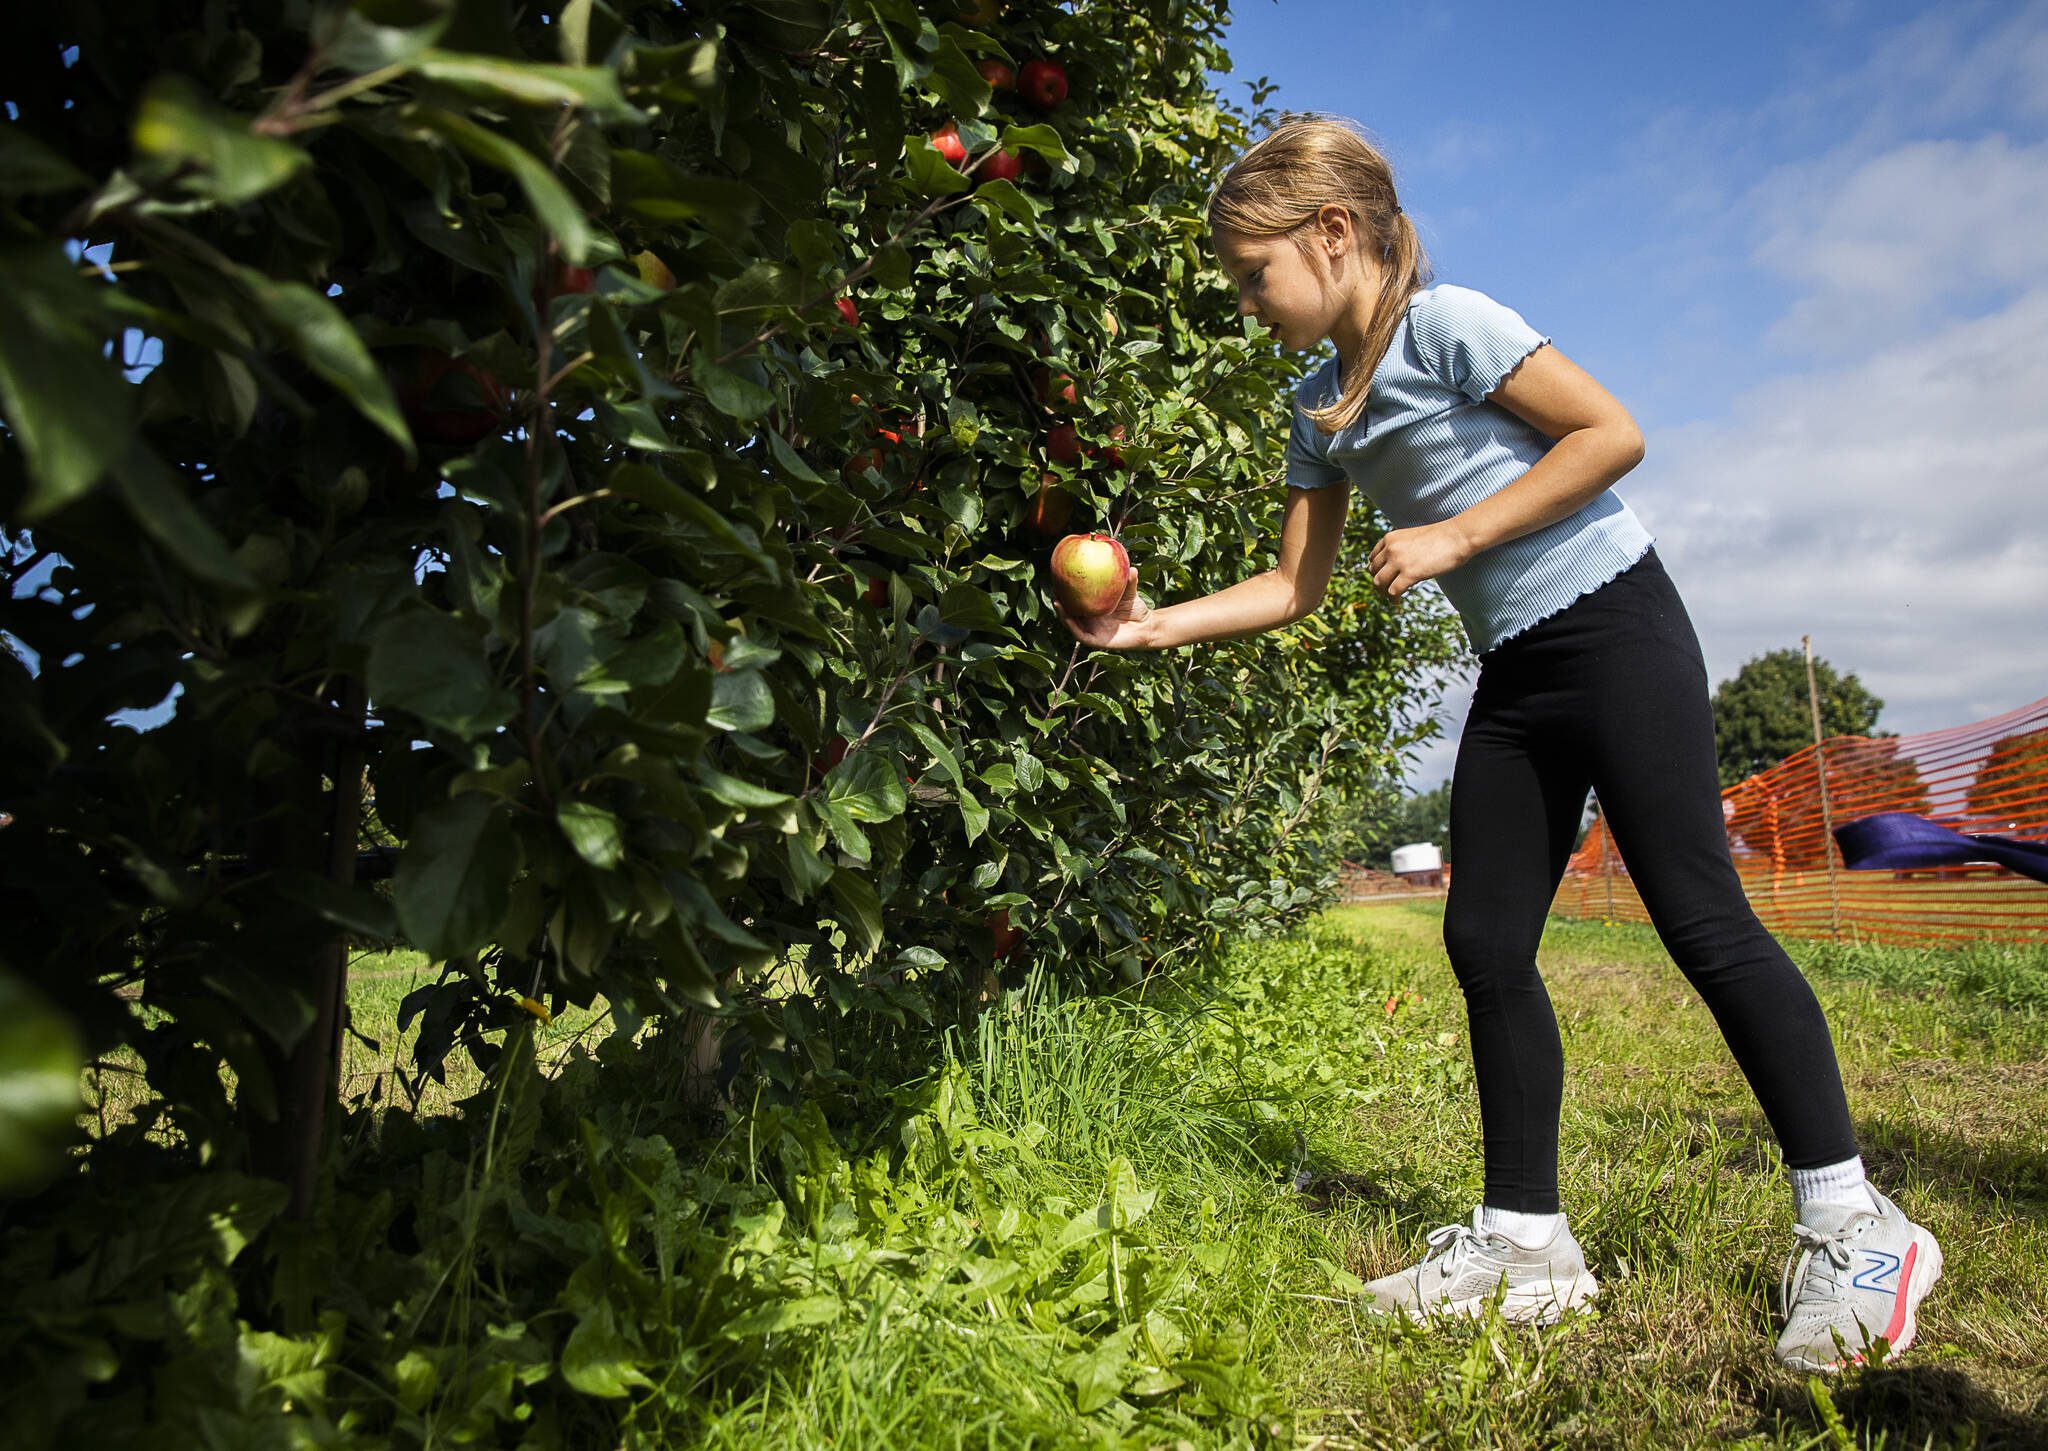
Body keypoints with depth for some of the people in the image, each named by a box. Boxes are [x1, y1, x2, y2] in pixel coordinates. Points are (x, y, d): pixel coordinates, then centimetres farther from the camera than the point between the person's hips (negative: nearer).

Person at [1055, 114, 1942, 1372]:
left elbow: (1614, 432, -14)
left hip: (1611, 622, -8)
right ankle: (1527, 1241, 12)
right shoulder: (1322, 412, 12)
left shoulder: (1445, 323, -10)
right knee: (1487, 945, 3)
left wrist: (1455, 535, -16)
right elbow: (1296, 587, 13)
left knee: (1701, 917, -8)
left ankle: (1853, 1229, 6)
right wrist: (1153, 626, 4)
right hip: (1515, 677, 8)